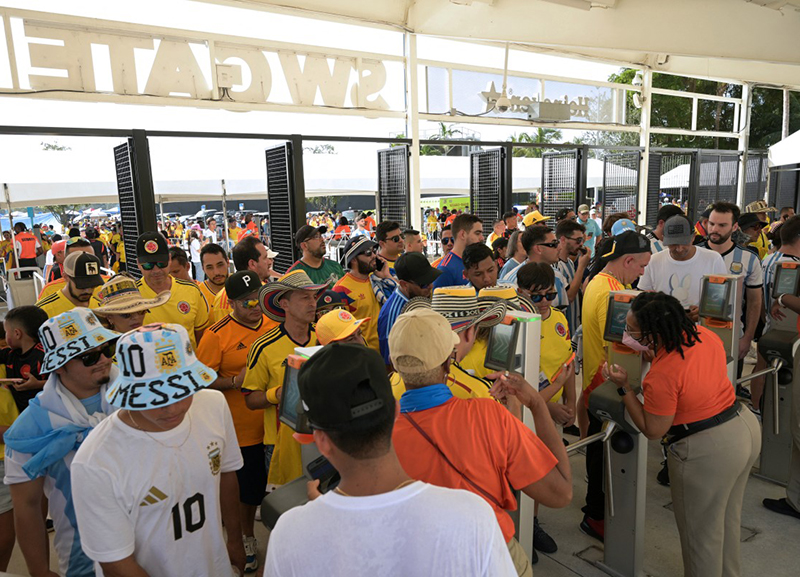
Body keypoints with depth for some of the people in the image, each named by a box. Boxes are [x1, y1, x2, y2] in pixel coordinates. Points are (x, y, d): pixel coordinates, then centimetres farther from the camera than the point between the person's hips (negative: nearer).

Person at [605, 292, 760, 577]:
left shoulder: (661, 376, -29)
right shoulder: (704, 334, -7)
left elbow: (652, 431, -15)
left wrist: (624, 387, -16)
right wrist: (658, 355, 7)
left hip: (709, 452, -9)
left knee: (701, 532, 14)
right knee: (728, 517, 30)